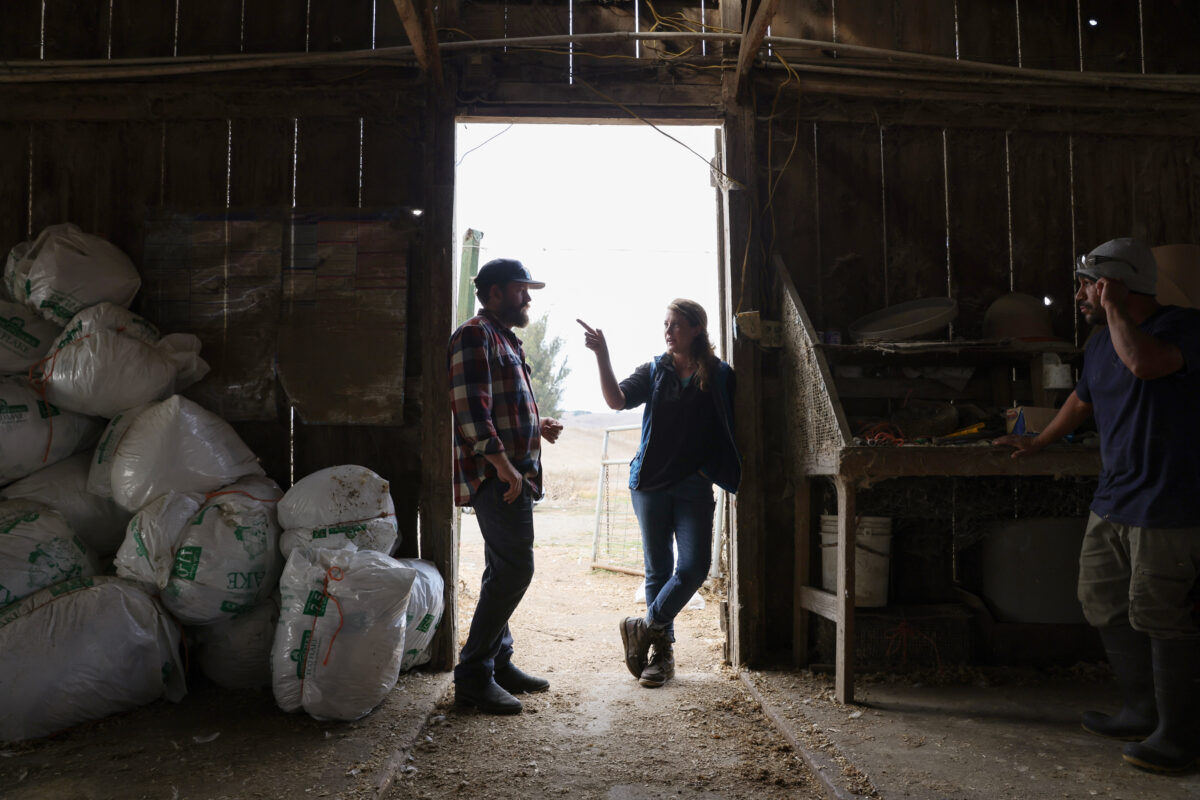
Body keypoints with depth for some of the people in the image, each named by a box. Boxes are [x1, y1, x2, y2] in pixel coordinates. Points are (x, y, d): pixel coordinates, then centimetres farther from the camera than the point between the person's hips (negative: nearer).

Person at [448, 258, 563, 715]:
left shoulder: (505, 341, 22)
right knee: (514, 570, -11)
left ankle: (499, 664, 24)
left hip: (513, 476, 10)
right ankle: (473, 676, -2)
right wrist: (504, 467, -22)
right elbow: (470, 410, -20)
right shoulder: (475, 335, -10)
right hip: (496, 476, -10)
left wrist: (537, 427, 13)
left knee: (505, 573, 14)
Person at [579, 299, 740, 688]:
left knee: (694, 567, -10)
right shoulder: (654, 371, 7)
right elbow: (617, 399, -9)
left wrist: (710, 468, -7)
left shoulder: (720, 375, 3)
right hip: (651, 482, 1)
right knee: (658, 569, 7)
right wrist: (602, 355, -20)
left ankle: (646, 627, 10)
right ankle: (662, 652, 18)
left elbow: (729, 429, 6)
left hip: (694, 485, -1)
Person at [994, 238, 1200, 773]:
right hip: (1113, 501, 9)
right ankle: (1142, 713, 29)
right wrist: (1038, 443, 37)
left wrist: (1113, 307, -21)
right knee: (1103, 604, 13)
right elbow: (1082, 400, 28)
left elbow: (1145, 363, -35)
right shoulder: (1099, 343, 12)